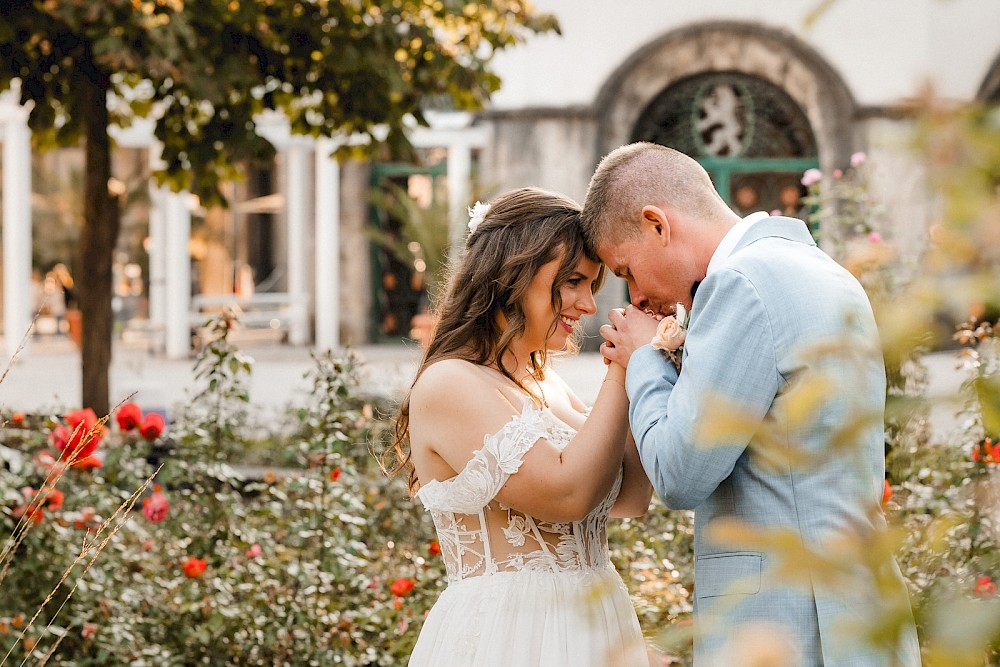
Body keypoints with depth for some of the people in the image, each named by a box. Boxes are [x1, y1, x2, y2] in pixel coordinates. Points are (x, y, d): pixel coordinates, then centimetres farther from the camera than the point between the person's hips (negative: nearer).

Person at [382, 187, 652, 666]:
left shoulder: (544, 386, 13)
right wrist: (622, 372, -13)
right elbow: (566, 493, -21)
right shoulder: (448, 387, -13)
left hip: (589, 625, 8)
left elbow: (628, 499, 9)